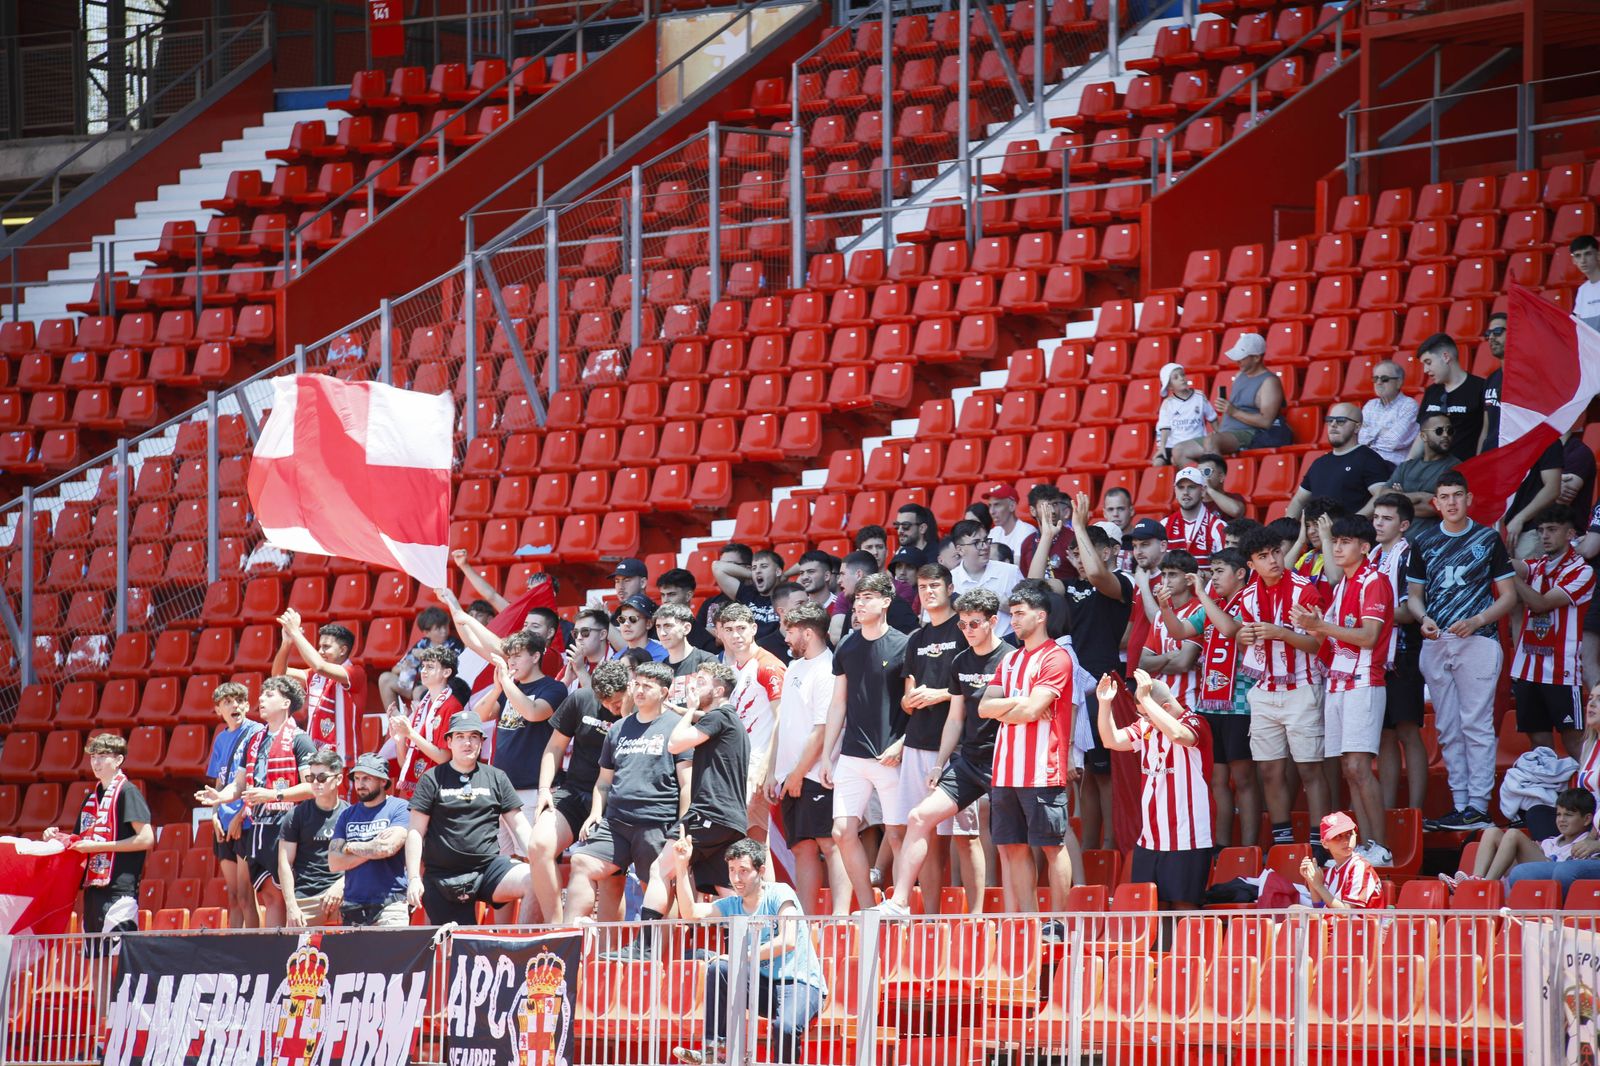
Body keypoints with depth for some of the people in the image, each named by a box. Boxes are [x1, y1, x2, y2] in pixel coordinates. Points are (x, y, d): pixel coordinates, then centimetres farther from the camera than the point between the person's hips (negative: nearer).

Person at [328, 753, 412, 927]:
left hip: (390, 905, -4)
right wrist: (372, 850, -5)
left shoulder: (400, 808, 2)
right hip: (353, 906, 4)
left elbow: (388, 847, -14)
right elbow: (334, 863, 7)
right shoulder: (347, 815, 16)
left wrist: (350, 847, 2)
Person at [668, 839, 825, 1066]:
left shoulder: (779, 894, -9)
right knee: (719, 969, -18)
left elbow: (788, 941, -21)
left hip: (801, 984, -6)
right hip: (763, 986, 6)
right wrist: (681, 866, -12)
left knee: (785, 1026, -37)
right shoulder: (731, 906, 8)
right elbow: (690, 912, -5)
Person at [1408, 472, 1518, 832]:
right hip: (1436, 641, 4)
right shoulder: (1424, 543, 13)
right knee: (1448, 730, 5)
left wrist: (1477, 620, -12)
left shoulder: (1488, 540, 3)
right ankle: (1459, 805, 8)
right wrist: (1424, 619, -3)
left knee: (1476, 725, -8)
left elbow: (1508, 595, 3)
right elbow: (1415, 593, 19)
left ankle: (1478, 806, -9)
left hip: (1477, 640, -4)